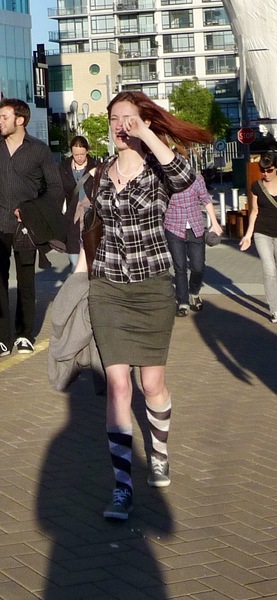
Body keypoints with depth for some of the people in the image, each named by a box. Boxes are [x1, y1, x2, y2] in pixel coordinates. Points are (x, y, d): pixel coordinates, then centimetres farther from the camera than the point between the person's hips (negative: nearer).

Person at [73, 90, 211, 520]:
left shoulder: (157, 170, -7)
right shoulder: (102, 173, 5)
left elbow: (185, 177, -33)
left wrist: (145, 133, -31)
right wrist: (81, 268, 17)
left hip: (153, 287, -2)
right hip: (108, 289, 2)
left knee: (152, 382, 6)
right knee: (117, 382, -6)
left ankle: (160, 455, 36)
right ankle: (123, 488, -5)